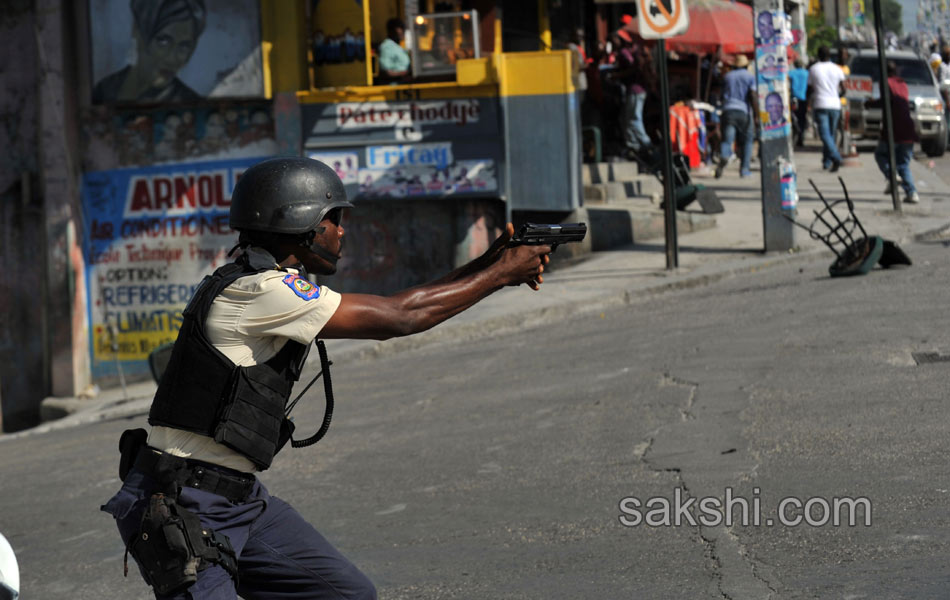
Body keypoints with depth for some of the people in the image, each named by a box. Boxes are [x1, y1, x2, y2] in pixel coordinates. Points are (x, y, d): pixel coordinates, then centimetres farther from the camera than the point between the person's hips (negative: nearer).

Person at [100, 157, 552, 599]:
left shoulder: (275, 286, 10)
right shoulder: (257, 292, -20)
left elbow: (385, 314, 13)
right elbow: (396, 318, -17)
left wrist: (482, 267, 7)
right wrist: (500, 275, -7)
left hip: (241, 497, 10)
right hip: (181, 507, -10)